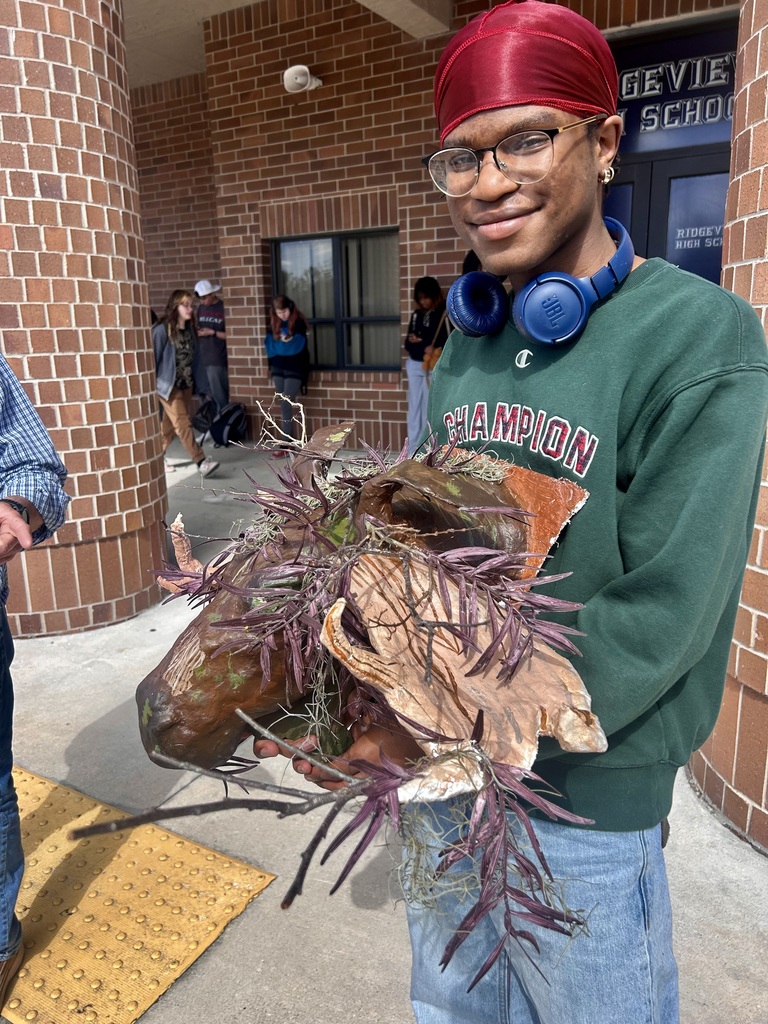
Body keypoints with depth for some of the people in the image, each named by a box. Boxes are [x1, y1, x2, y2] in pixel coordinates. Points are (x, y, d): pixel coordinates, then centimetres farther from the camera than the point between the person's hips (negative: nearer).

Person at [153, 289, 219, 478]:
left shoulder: (189, 329, 7)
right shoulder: (162, 330, -13)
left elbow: (194, 358, 9)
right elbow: (154, 358, -11)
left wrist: (200, 384, 8)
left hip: (186, 385, 7)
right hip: (169, 386, -7)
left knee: (171, 425, 13)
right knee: (183, 424, -10)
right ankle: (201, 462, -14)